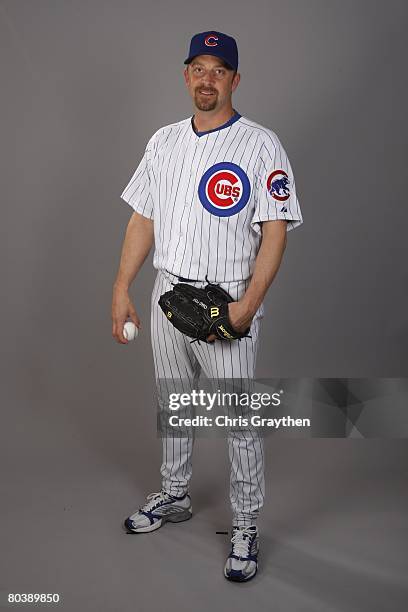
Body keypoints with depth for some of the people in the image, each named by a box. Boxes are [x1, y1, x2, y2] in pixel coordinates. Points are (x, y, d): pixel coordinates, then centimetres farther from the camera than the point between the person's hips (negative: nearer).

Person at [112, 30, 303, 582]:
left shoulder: (261, 145, -8)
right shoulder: (163, 142, 9)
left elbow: (275, 232, -13)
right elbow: (143, 219, 12)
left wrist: (248, 305, -22)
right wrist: (122, 289, 5)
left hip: (228, 303, -5)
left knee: (240, 419, -1)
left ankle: (246, 528, 13)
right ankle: (174, 497, 38)